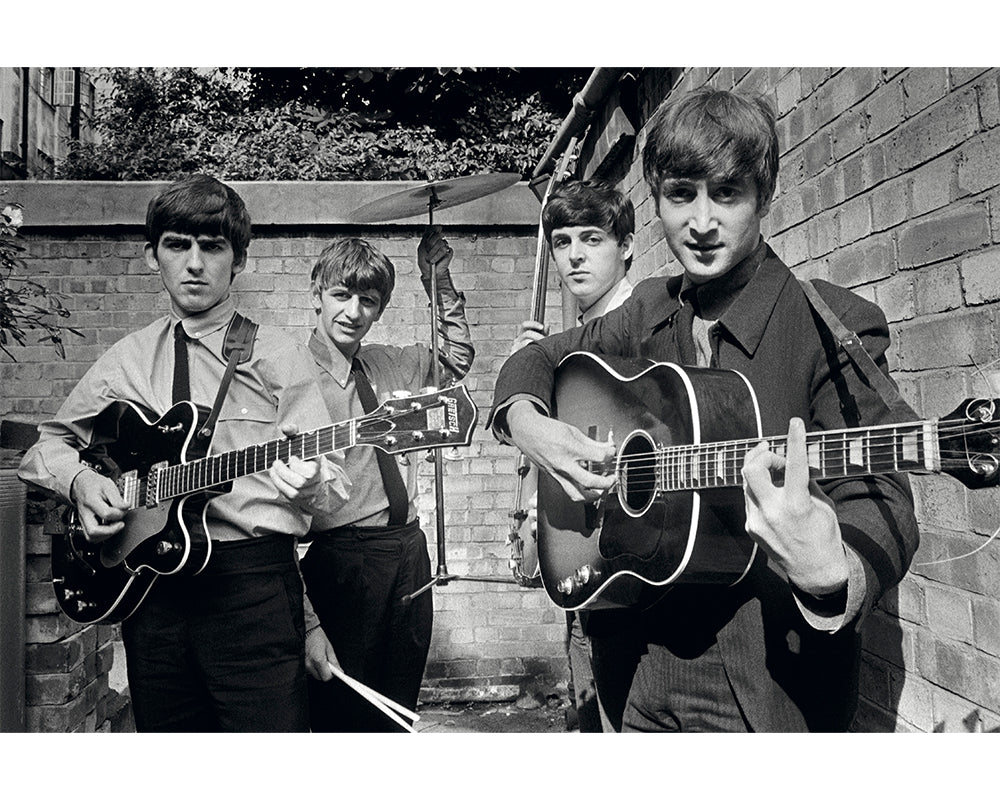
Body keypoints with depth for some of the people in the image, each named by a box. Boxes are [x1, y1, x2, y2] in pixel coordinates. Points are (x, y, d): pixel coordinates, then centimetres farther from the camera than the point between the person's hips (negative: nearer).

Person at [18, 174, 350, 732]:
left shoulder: (277, 356, 1)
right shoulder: (128, 360, 11)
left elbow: (334, 481, -3)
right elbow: (46, 446, 20)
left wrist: (307, 482, -26)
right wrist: (79, 479, -1)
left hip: (252, 580, -3)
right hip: (149, 583, 4)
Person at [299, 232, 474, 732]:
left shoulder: (390, 365, 8)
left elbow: (458, 359, 27)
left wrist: (439, 280, 14)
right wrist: (307, 623, -20)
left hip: (410, 553, 6)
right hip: (342, 563, -6)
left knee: (397, 715, 16)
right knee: (338, 719, 4)